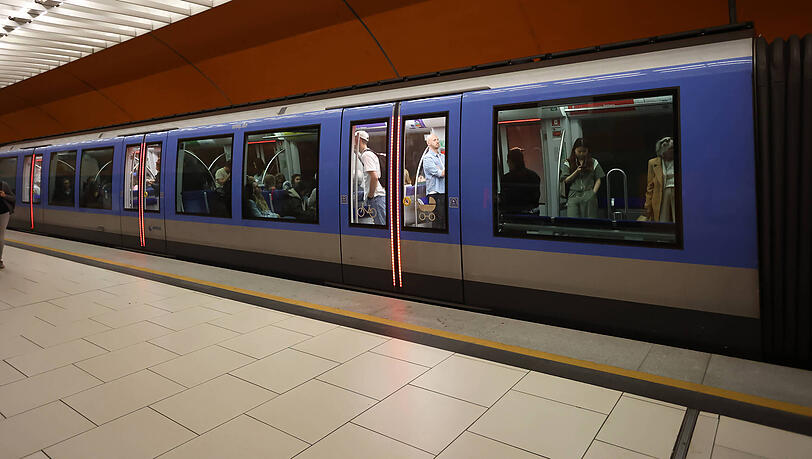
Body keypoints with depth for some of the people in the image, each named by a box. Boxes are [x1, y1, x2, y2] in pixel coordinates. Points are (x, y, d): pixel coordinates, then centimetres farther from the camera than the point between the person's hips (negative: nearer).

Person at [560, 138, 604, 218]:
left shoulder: (593, 162, 9)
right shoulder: (568, 163, 8)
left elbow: (598, 180, 9)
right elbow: (565, 181, 4)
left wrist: (593, 192, -3)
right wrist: (576, 172, -8)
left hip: (589, 197, 0)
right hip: (573, 196, 0)